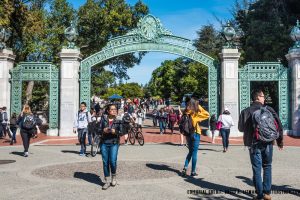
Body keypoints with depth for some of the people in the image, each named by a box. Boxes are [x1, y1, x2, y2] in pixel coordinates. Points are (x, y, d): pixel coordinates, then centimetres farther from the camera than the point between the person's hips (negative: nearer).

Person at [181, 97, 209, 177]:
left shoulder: (186, 113, 0)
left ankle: (185, 168, 8)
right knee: (194, 153, 3)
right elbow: (207, 115, -5)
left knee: (190, 152, 19)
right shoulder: (195, 114, -13)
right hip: (195, 134, -5)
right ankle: (193, 172, 8)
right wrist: (200, 108, -1)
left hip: (188, 134, 5)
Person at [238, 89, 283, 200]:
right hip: (267, 143, 1)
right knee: (267, 167, 15)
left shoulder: (246, 111, -3)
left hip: (254, 144, -1)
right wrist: (280, 141, 9)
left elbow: (241, 128, 0)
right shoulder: (269, 109, -1)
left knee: (257, 168, 5)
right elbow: (279, 125, -1)